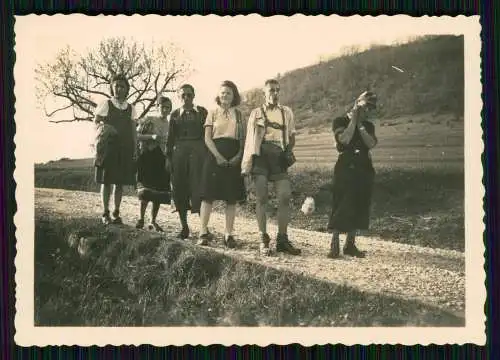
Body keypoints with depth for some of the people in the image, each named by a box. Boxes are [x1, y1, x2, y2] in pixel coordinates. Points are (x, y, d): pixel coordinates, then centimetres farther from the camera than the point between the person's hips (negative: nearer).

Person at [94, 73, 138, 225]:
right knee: (106, 181, -1)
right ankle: (105, 214, 7)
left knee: (120, 182, 5)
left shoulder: (130, 109, 12)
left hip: (125, 149, 3)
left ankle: (116, 213, 14)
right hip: (108, 148, -3)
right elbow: (96, 122, 6)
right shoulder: (105, 105, 3)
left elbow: (134, 131, 12)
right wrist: (103, 127, -13)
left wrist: (135, 149, 5)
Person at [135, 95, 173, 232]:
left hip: (162, 159, 4)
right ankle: (141, 218, 4)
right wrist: (152, 136, -17)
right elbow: (136, 135, -5)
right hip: (148, 156, -4)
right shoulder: (149, 120, 1)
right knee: (146, 189, -12)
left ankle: (153, 222, 12)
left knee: (159, 192, 2)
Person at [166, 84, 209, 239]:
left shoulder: (202, 112, 8)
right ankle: (184, 226, 14)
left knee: (198, 186, -8)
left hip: (197, 151, -2)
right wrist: (169, 157, 4)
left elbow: (208, 134, 4)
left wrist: (208, 155, -4)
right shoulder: (175, 114, 13)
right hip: (179, 151, 3)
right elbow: (170, 137, 12)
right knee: (179, 187, 3)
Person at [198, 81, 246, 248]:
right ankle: (203, 232, -1)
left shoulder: (238, 114, 12)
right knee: (208, 195, -4)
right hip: (215, 155, -2)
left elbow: (243, 139, 9)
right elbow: (207, 138, 1)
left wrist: (238, 156, -8)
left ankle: (228, 234, 6)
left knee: (232, 198, 1)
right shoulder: (213, 112, 8)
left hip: (234, 158, 2)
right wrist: (218, 156, -12)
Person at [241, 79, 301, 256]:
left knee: (285, 197, -8)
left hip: (279, 156, 2)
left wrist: (288, 152, 5)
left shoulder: (286, 112, 17)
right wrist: (247, 165, 2)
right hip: (261, 155, -2)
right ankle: (263, 240, 2)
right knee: (262, 198, -4)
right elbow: (249, 139, 9)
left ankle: (282, 240, 0)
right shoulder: (256, 113, 13)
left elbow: (292, 136, 20)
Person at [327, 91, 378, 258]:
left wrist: (360, 124, -6)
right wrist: (354, 119, -10)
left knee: (359, 207, 5)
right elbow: (345, 139, -17)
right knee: (341, 206, -8)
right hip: (345, 168, -5)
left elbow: (371, 143, -3)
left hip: (364, 169, 5)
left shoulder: (368, 125, 15)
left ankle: (350, 244, 12)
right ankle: (334, 245, -4)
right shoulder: (340, 121, 2)